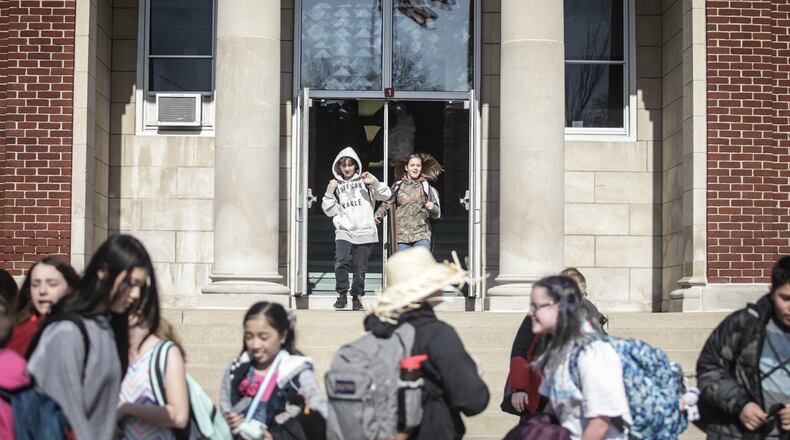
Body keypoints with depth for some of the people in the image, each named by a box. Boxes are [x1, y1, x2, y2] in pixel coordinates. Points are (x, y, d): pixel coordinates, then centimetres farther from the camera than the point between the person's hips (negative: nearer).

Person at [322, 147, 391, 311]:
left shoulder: (363, 181, 9)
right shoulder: (336, 185, 14)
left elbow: (386, 195, 3)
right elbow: (329, 211, 10)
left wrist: (374, 182, -12)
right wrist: (330, 192, -2)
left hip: (364, 232, 0)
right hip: (344, 232, 0)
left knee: (360, 268, 2)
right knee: (341, 263, -20)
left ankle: (357, 297, 18)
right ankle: (342, 294, -5)